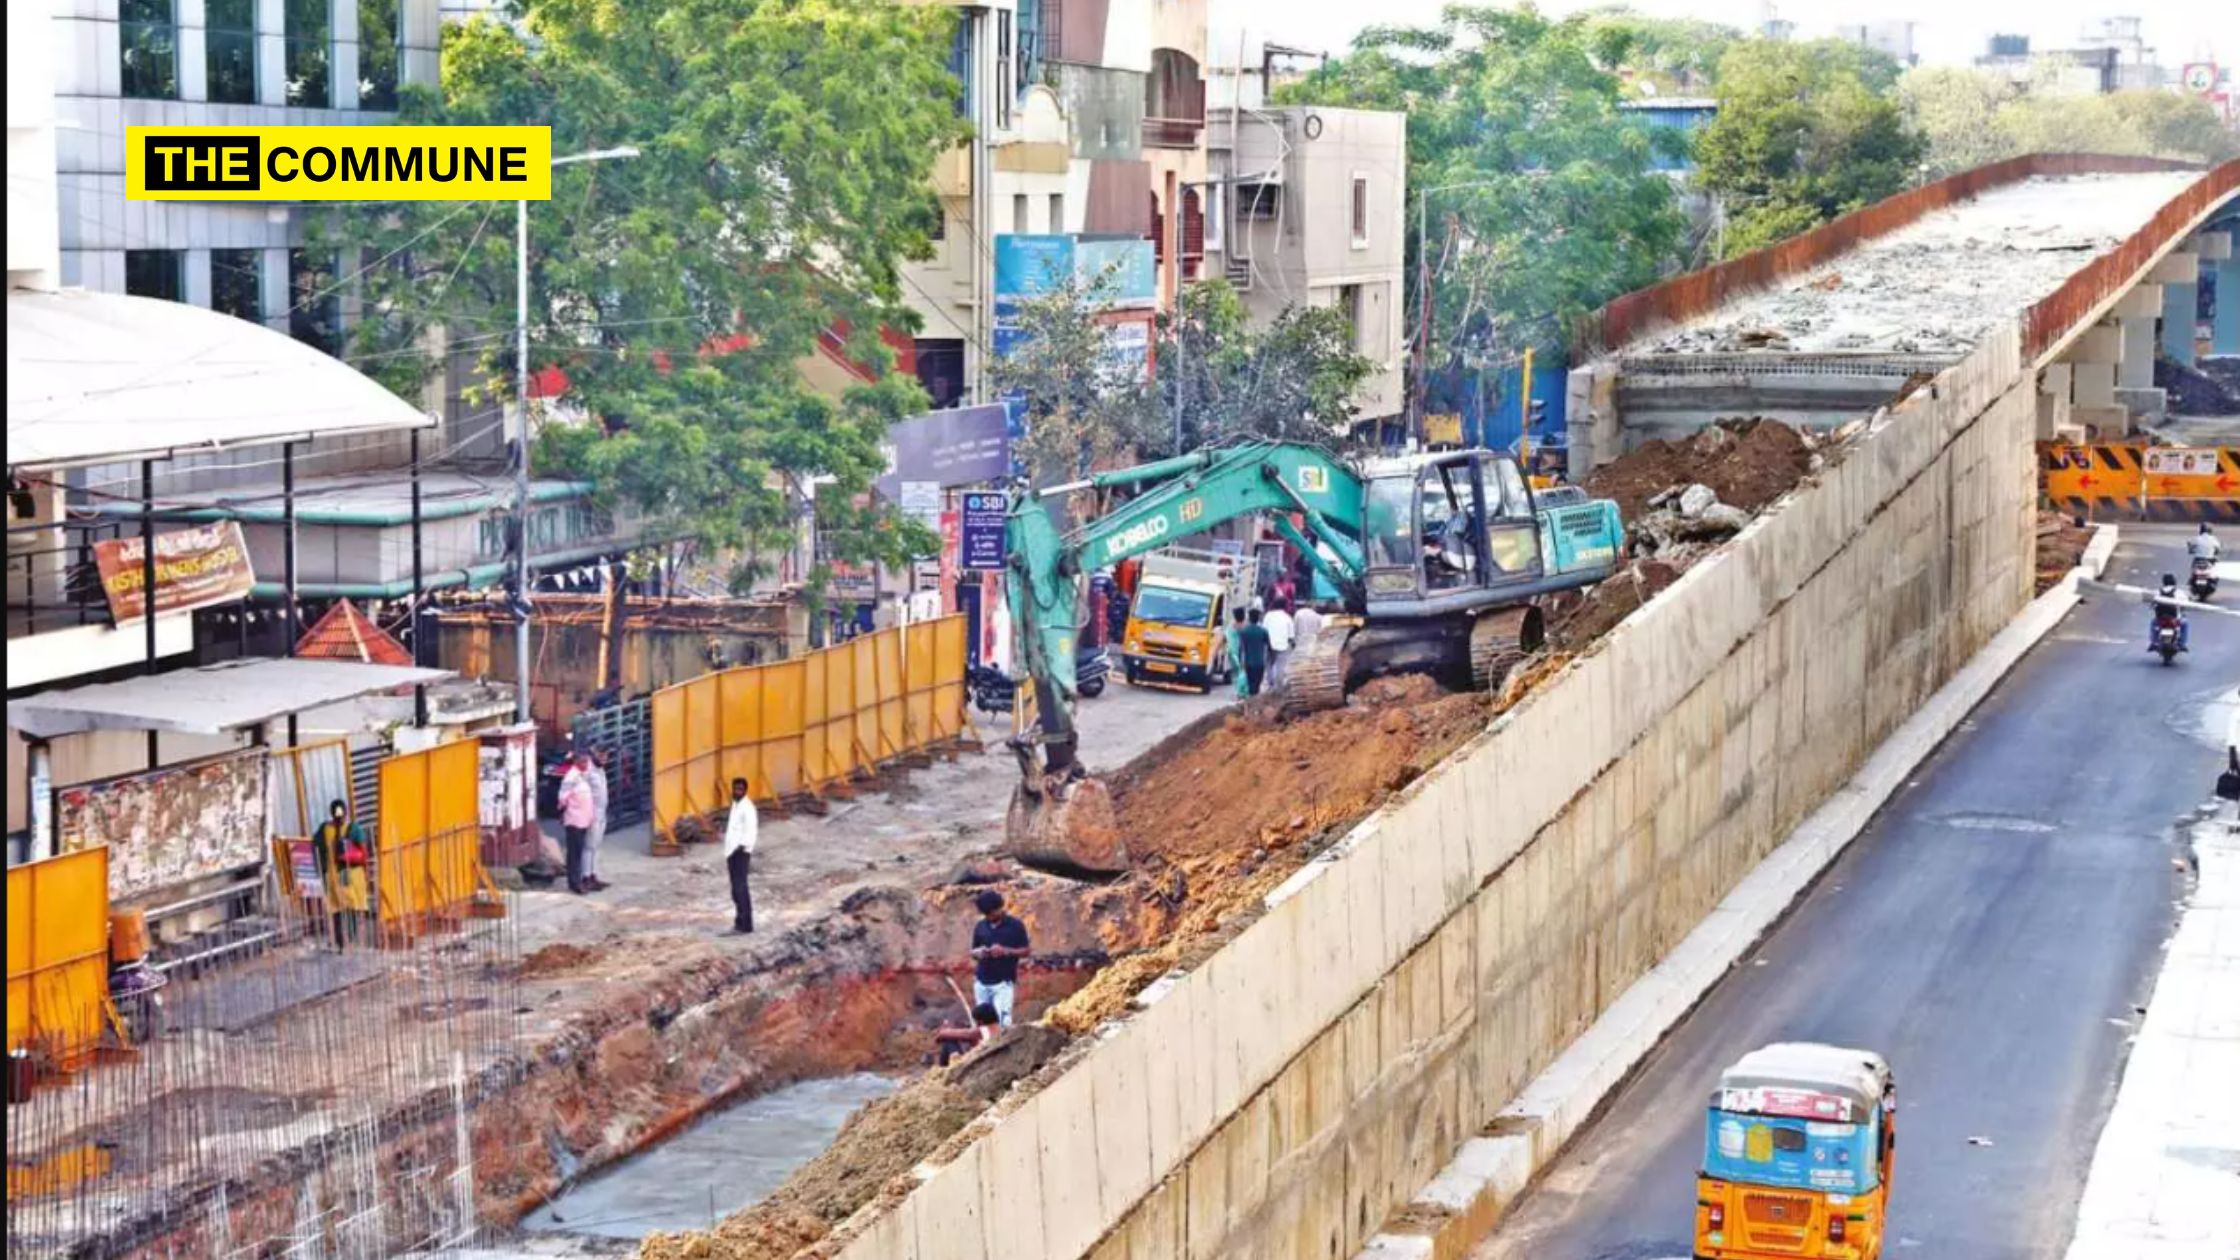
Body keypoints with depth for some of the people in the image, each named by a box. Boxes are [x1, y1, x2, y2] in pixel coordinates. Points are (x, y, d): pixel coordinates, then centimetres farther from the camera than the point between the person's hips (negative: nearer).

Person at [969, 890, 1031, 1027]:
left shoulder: (1015, 926, -1)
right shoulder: (980, 927, 9)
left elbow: (1025, 951, 1)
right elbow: (973, 952, 17)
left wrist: (1006, 951, -15)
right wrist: (978, 953, -8)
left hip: (1004, 982, -4)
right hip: (982, 983, 4)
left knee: (1003, 1020, -14)